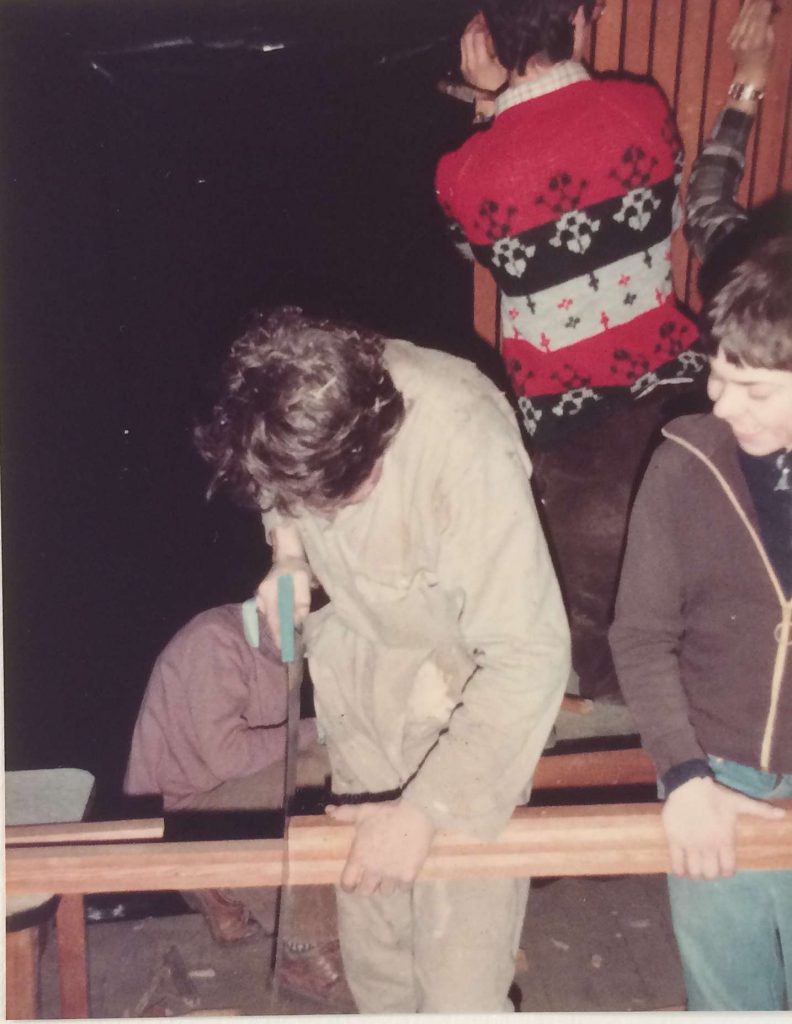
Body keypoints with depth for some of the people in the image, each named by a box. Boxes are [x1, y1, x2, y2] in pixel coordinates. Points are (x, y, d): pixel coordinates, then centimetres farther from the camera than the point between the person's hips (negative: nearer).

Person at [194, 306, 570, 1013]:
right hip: (361, 673, 5)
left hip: (466, 692, -5)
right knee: (371, 949, 18)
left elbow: (529, 657, -30)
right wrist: (289, 553, -10)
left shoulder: (469, 451, -35)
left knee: (458, 976, -1)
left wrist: (425, 809, -30)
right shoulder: (297, 404, -17)